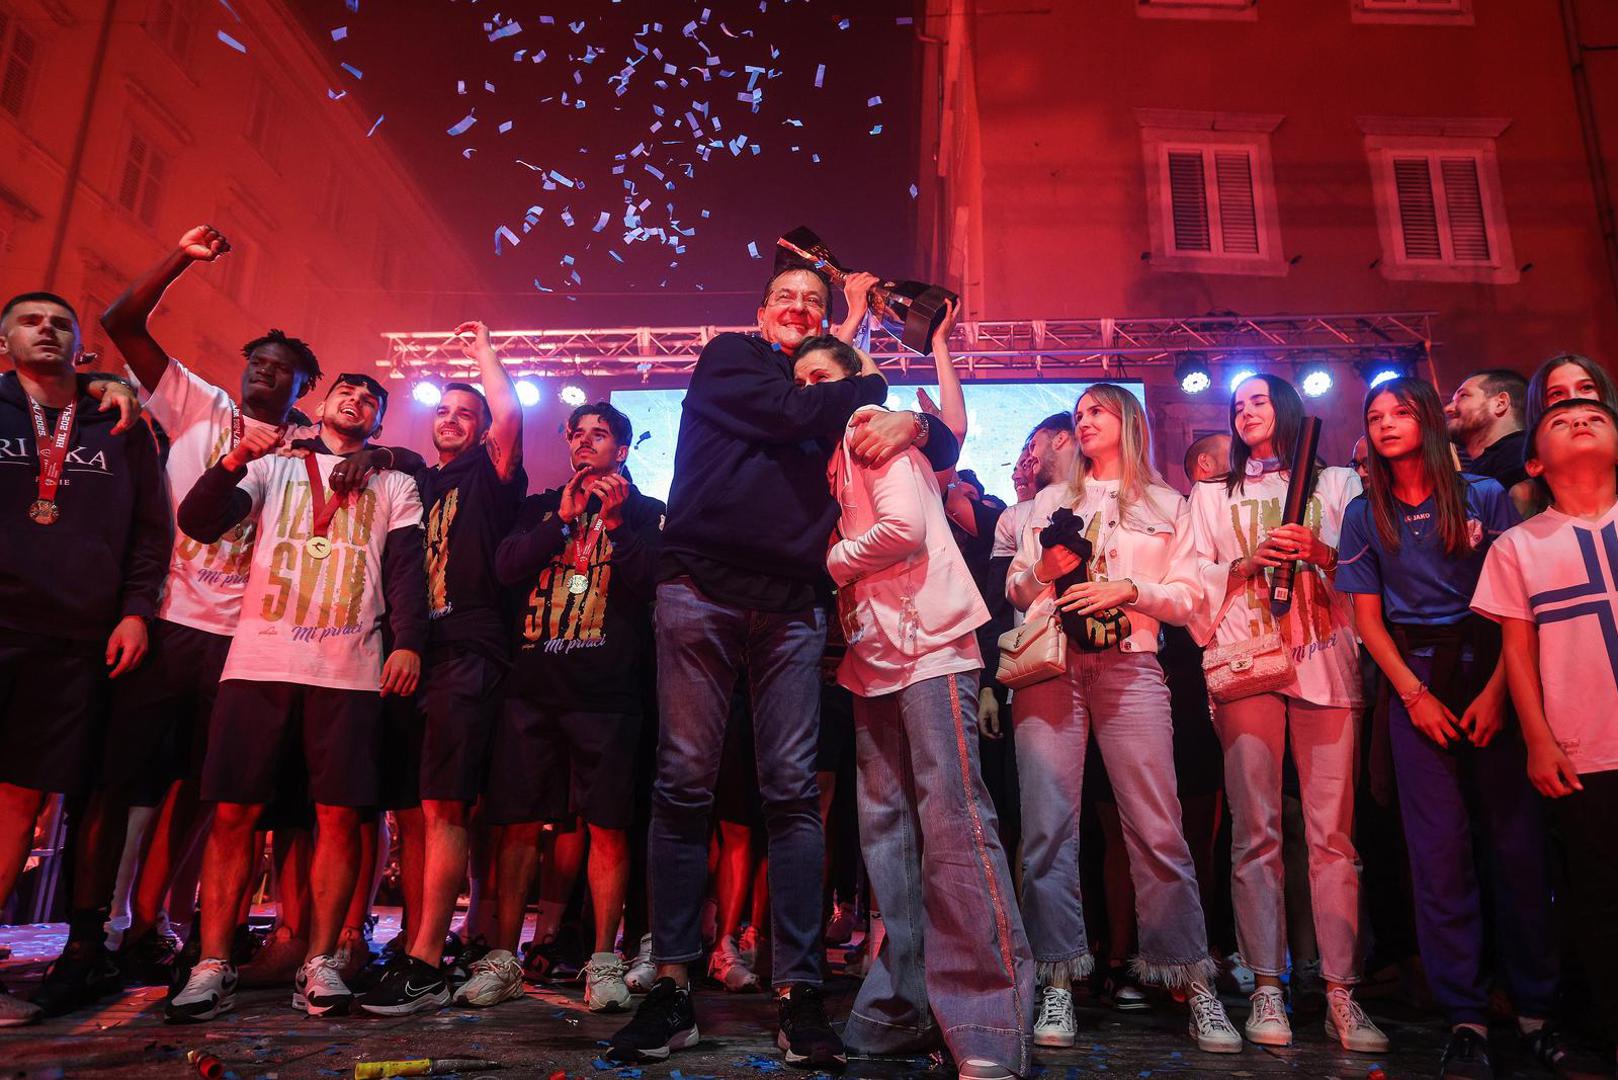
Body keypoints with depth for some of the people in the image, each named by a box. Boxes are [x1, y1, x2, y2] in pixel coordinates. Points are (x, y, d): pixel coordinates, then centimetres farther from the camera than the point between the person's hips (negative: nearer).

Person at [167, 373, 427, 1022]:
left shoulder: (395, 484, 18)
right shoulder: (272, 465, 20)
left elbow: (407, 567, 7)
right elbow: (197, 523, 8)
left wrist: (409, 642, -7)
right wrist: (234, 462, -9)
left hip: (350, 669, 0)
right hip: (258, 660, 1)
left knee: (339, 815, -4)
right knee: (232, 812, -1)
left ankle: (319, 963, 5)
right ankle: (212, 966, 8)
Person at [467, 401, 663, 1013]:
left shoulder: (644, 512, 12)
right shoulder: (541, 507, 21)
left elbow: (647, 583, -2)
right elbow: (506, 566, 4)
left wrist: (615, 521, -11)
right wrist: (563, 519, -6)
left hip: (607, 691, -2)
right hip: (533, 686, 3)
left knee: (607, 825, -3)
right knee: (517, 822, 3)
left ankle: (603, 962, 6)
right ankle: (503, 960, 13)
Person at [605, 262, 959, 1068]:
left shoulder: (842, 395, 25)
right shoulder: (727, 358, 14)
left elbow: (945, 447, 19)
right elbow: (794, 412, -5)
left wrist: (911, 424, -3)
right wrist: (878, 387, 9)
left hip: (790, 605, 3)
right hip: (701, 589, -3)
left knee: (793, 788, -4)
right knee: (685, 782, -5)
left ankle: (798, 992, 0)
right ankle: (672, 987, 2)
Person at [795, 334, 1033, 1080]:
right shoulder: (833, 460, 21)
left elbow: (904, 527, -16)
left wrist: (831, 562, -3)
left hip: (928, 644, -9)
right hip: (873, 656, 9)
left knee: (953, 820, -13)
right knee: (885, 827, 8)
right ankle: (903, 1011, 16)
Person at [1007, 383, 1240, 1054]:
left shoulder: (1167, 505, 17)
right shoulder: (1052, 501, 21)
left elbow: (1186, 598, 8)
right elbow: (1015, 590, 16)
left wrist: (1128, 589, -8)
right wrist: (1041, 570, -5)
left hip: (1129, 665, -1)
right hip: (1050, 663, 2)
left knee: (1158, 828, -7)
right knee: (1048, 822, -5)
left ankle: (1196, 988, 3)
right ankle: (1058, 984, 2)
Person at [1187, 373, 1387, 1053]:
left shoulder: (1337, 484, 20)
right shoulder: (1213, 495, 22)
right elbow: (1199, 580, 12)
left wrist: (1320, 555, -6)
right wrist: (1250, 562, -4)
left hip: (1326, 660, 0)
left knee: (1333, 831, -5)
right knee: (1256, 831, -5)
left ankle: (1341, 995, -1)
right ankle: (1267, 989, -1)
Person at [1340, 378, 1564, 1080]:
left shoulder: (1484, 496, 4)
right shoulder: (1364, 515, 8)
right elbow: (1368, 616, 6)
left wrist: (1497, 689, -10)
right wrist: (1414, 694, -5)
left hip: (1491, 674, -1)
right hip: (1415, 681, 1)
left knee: (1517, 838, 0)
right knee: (1440, 848, -1)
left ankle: (1537, 1008, 15)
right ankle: (1465, 1016, 7)